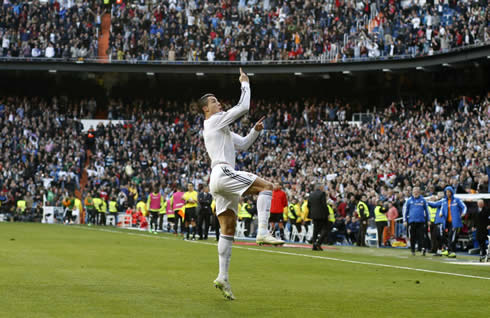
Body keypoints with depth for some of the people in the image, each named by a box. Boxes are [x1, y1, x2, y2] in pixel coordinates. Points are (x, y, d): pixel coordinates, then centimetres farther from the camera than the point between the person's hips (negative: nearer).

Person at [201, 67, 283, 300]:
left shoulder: (220, 128, 28)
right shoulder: (215, 121, -1)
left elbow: (242, 144, 31)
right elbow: (243, 107, -7)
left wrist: (255, 130, 15)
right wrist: (245, 84, 4)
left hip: (219, 180, 10)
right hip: (223, 174, -10)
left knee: (228, 230, 5)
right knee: (266, 186, -16)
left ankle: (223, 278, 1)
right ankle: (263, 233, -27)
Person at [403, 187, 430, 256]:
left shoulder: (423, 200, 7)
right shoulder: (409, 200, 6)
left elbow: (427, 210, 14)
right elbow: (405, 210, 10)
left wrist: (428, 220, 13)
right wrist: (405, 220, 5)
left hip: (421, 221, -1)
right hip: (412, 221, 1)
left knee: (421, 235, -10)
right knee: (413, 237, 6)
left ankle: (422, 247, -18)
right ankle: (413, 250, 14)